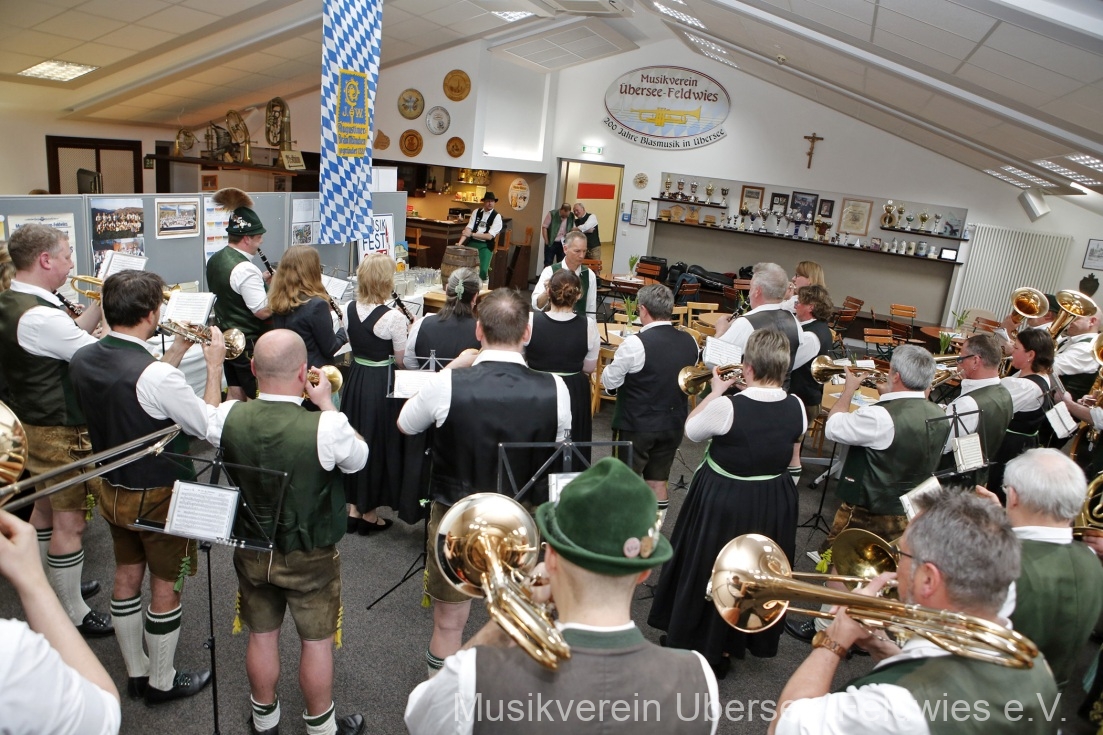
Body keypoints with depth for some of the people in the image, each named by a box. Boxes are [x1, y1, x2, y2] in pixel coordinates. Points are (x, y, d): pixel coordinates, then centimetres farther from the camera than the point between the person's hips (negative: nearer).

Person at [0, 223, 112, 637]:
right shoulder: (38, 316, -28)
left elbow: (72, 337, 9)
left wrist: (100, 305, 2)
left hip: (34, 423, 10)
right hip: (60, 431, -10)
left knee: (46, 507, 23)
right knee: (70, 521, 1)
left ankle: (50, 587, 41)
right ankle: (71, 615, 13)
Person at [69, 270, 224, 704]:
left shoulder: (82, 359, -7)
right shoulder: (157, 376, -31)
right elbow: (209, 427, -20)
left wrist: (177, 351, 8)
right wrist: (214, 366, -12)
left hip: (112, 488, 8)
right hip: (159, 497, -7)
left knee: (126, 578, 21)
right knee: (166, 588, 11)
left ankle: (135, 672, 39)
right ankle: (161, 683, 29)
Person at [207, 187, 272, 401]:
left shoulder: (215, 259, 5)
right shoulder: (245, 269, -23)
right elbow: (263, 311, -24)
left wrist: (262, 279, 9)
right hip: (248, 343, -9)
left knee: (234, 394, 16)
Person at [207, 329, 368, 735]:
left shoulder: (229, 416, -19)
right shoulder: (326, 427, -30)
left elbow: (209, 428, 7)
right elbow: (358, 458, -9)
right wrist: (327, 404, -6)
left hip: (251, 551, 4)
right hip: (310, 556, -3)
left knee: (261, 635, 21)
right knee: (317, 641, 15)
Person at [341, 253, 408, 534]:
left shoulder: (348, 309, -2)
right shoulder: (394, 317, -21)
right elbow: (401, 359, -12)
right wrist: (407, 331, 1)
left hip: (355, 379, 6)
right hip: (382, 384, -6)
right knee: (378, 444, 9)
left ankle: (353, 508, 30)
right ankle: (369, 513, 21)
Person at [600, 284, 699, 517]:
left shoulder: (635, 343, -20)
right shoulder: (690, 342, -2)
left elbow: (609, 381, -11)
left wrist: (616, 361, 7)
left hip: (636, 425, -5)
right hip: (673, 425, 6)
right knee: (658, 482, 17)